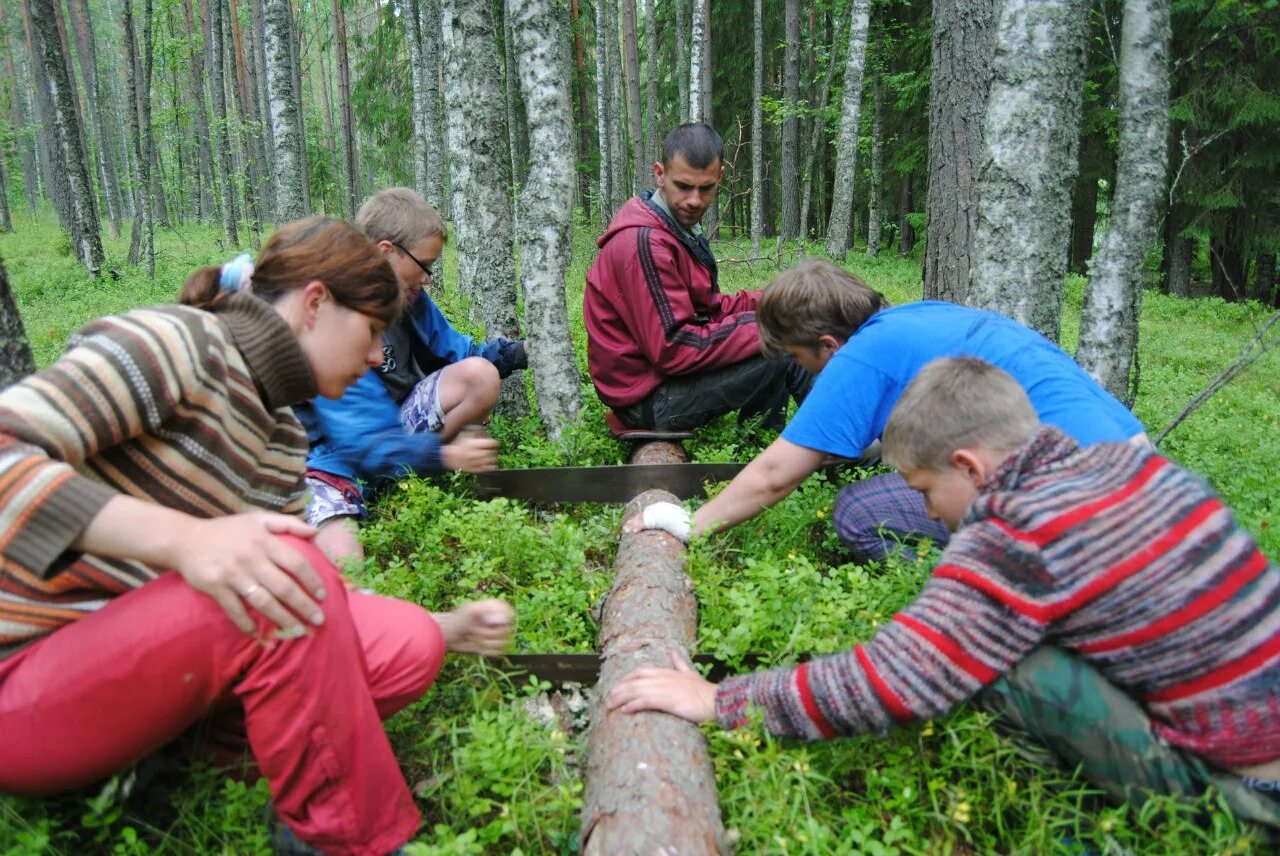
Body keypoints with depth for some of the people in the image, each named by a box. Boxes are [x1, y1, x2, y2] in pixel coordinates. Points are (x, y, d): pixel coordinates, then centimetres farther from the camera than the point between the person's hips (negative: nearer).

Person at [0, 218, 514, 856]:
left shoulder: (282, 433, 9)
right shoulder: (175, 342, -15)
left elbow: (316, 598, 12)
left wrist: (443, 628, 9)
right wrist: (184, 537, -39)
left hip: (154, 658, 7)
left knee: (406, 645, -9)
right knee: (280, 587, -33)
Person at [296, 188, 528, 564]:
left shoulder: (409, 298, -2)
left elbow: (456, 351, 9)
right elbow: (360, 442, -29)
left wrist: (520, 351, -8)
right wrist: (445, 455, -40)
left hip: (396, 428, 7)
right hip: (332, 454, -7)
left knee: (481, 374, -14)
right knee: (341, 564, -31)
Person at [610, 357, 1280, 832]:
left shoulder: (1016, 540, -24)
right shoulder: (1134, 461, -1)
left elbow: (882, 685, -27)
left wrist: (718, 703, -18)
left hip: (1217, 775, -8)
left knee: (988, 653, -21)